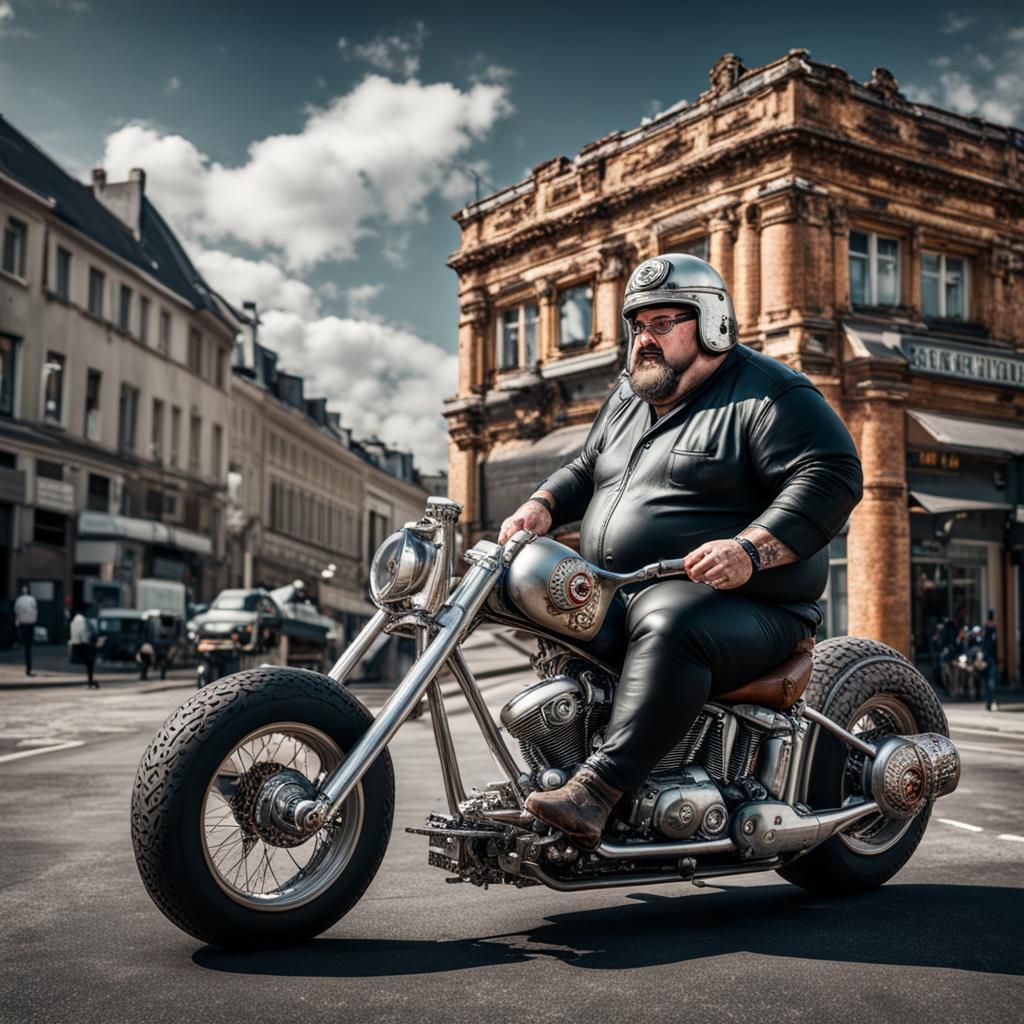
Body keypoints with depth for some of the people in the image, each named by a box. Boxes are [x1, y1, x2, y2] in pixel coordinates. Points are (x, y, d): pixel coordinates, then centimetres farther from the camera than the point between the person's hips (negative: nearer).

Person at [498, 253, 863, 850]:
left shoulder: (770, 394, -5)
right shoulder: (630, 397, 22)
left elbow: (832, 477, -17)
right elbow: (587, 471, 31)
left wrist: (749, 551, -31)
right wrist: (543, 506, 8)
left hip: (746, 610, -9)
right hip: (615, 600, 9)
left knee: (667, 626, -39)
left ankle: (596, 791, -46)